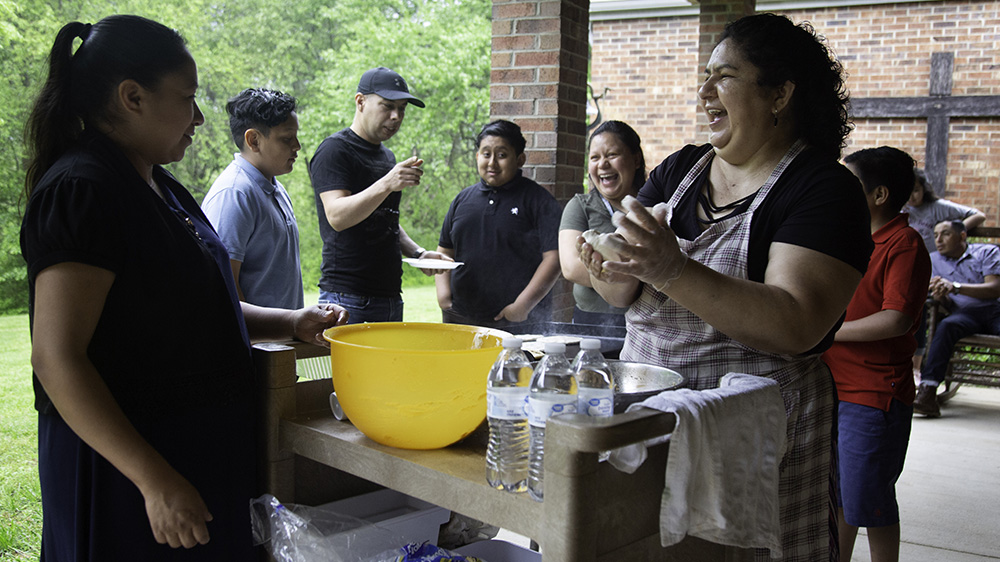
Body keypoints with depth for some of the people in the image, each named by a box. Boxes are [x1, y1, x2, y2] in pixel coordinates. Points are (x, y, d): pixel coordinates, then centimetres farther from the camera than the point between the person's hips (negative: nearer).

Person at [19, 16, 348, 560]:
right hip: (123, 468, -9)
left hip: (200, 450, 9)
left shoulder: (160, 187, 12)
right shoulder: (80, 192, -18)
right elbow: (57, 359, -23)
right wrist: (155, 480, -26)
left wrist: (293, 322, 7)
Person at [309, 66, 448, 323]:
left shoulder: (387, 156, 19)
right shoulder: (334, 150, -7)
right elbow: (337, 217, -20)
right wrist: (386, 185, -32)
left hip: (391, 298, 8)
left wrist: (418, 253, 10)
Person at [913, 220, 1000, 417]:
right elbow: (948, 304, 11)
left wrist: (956, 287, -18)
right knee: (946, 326, -34)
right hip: (965, 313, 1)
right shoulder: (934, 260, 19)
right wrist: (940, 295, -16)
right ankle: (927, 392, -44)